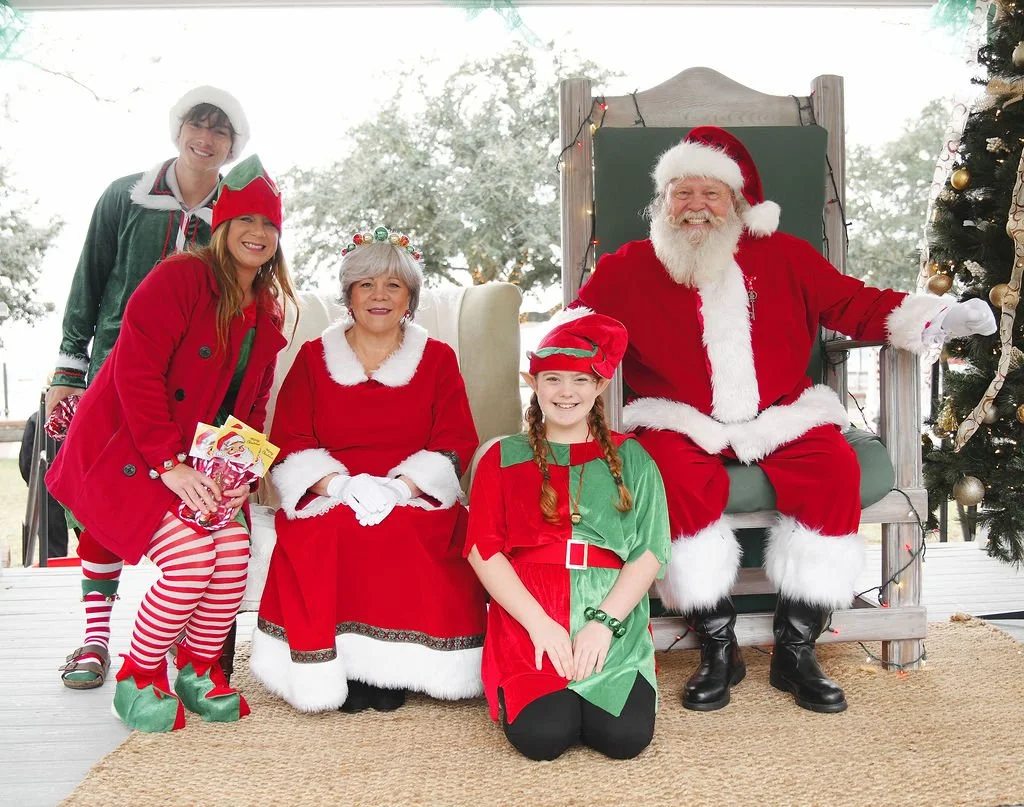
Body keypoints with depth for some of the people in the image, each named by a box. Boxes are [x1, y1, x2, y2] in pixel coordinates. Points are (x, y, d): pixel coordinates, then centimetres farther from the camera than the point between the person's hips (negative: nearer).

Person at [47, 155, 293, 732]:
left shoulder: (267, 313, 10)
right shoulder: (179, 278, -13)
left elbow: (254, 404, 11)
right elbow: (135, 373, -20)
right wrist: (169, 464, -23)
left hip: (200, 459, 6)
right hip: (125, 449, -6)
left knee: (235, 552, -17)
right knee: (191, 557, -24)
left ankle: (200, 669, 9)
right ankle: (138, 678, 2)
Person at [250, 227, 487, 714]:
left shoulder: (438, 359, 12)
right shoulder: (313, 358, 14)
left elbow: (457, 441, 2)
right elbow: (289, 441, 4)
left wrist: (400, 485, -15)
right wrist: (339, 485, -15)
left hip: (415, 501, 0)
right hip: (329, 499, 1)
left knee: (399, 536, -33)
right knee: (321, 540, -32)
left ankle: (394, 665, -14)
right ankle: (335, 668, -14)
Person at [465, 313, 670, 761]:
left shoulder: (629, 458, 12)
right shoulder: (503, 459, 11)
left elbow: (650, 551, 4)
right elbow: (483, 551, 1)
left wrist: (604, 623, -9)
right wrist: (539, 623, -10)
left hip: (613, 626, 1)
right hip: (526, 623, -1)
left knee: (626, 736, -19)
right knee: (543, 736, -21)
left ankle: (580, 698, 14)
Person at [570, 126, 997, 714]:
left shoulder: (784, 256, 14)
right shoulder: (631, 267, 9)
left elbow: (857, 304, 12)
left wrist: (939, 318, 0)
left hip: (782, 421, 2)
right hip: (683, 425, -1)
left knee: (836, 466, -26)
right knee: (676, 477, -33)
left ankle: (796, 649, -13)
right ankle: (719, 650, -16)